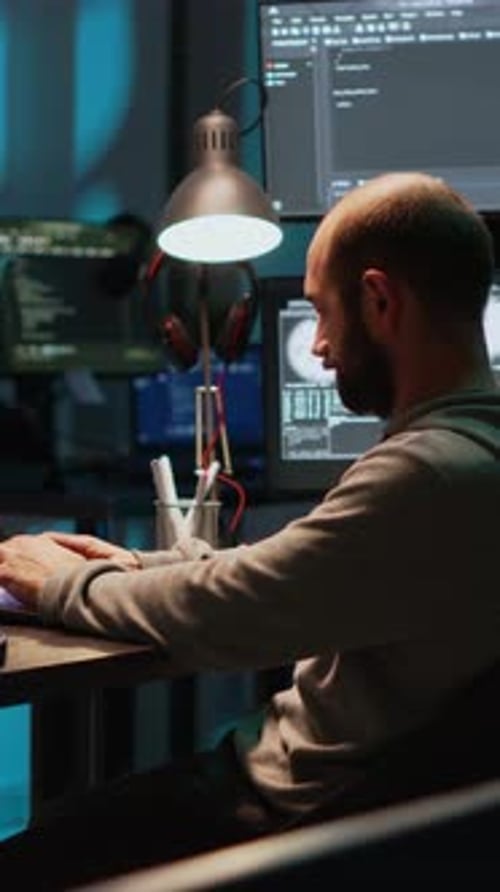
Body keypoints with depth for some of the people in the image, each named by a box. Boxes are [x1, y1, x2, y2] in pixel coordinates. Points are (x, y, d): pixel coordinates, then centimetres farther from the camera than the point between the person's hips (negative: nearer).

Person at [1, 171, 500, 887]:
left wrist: (66, 583, -5)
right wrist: (133, 566, 6)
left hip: (298, 816, -9)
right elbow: (274, 575, 15)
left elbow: (220, 613, -23)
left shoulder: (430, 477, -28)